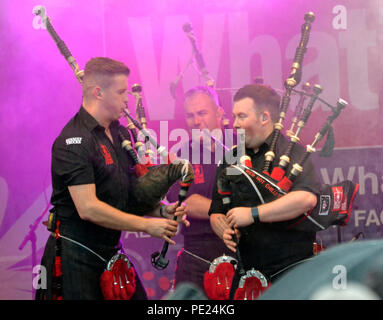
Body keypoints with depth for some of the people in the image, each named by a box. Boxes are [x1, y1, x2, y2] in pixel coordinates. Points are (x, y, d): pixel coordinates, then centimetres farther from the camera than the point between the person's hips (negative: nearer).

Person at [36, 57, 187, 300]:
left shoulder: (118, 133, 11)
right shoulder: (74, 141, -17)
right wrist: (146, 225, -19)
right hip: (78, 258, -8)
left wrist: (161, 211, 1)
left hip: (111, 251, 8)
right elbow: (88, 208, -24)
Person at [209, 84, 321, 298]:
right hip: (244, 270, 5)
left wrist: (253, 214, -21)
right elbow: (216, 212, 18)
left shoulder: (292, 152, -5)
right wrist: (225, 231, -5)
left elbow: (307, 198, -23)